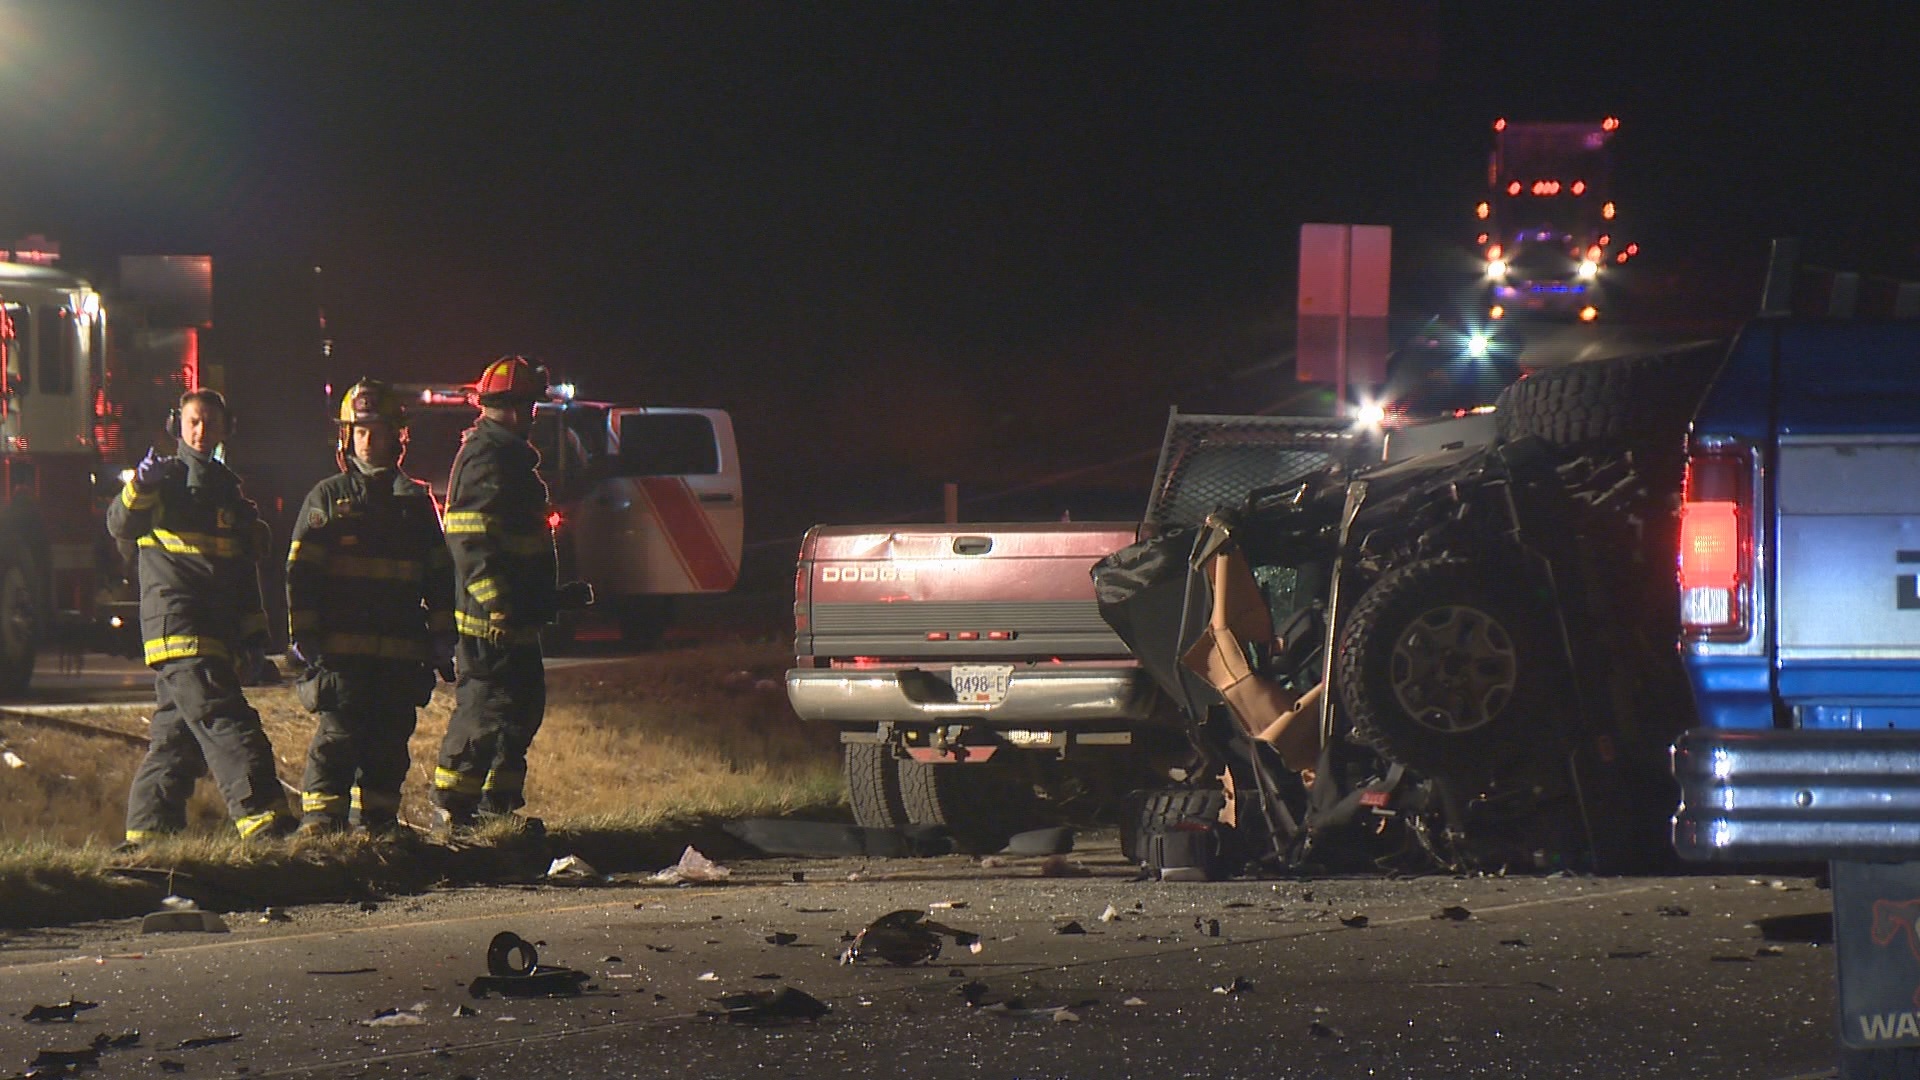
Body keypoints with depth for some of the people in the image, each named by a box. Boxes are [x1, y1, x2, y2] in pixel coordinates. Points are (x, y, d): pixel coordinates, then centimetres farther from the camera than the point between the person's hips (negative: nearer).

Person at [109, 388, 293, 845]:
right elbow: (122, 526, -17)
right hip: (176, 628, -8)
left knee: (179, 732, 11)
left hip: (217, 632, 8)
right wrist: (140, 489, -37)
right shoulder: (166, 478, 0)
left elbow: (246, 567, 25)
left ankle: (148, 830, 17)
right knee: (224, 721, -18)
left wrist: (254, 628, 20)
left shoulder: (228, 486, 19)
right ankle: (262, 817, -28)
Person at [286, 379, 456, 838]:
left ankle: (377, 819, 12)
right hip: (341, 647, -3)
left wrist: (443, 640, 12)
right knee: (338, 732, -12)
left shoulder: (416, 502, 14)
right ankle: (320, 816, -10)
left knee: (390, 739, 4)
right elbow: (300, 572, 2)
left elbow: (439, 577, 18)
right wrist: (302, 637, -6)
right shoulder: (327, 498, 6)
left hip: (401, 652, 3)